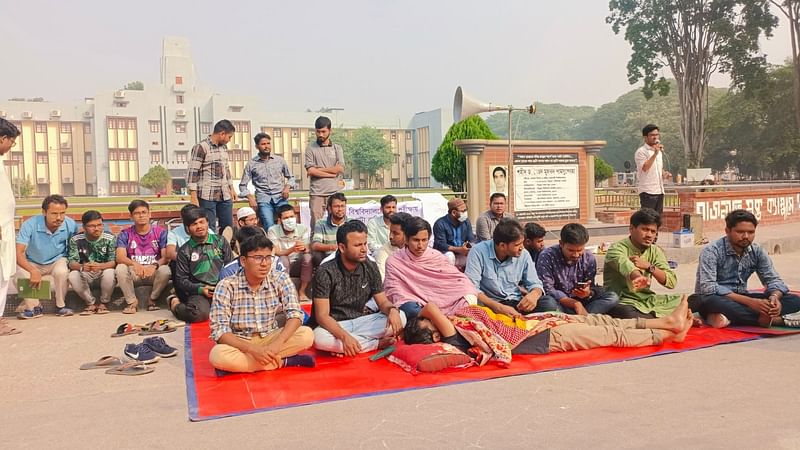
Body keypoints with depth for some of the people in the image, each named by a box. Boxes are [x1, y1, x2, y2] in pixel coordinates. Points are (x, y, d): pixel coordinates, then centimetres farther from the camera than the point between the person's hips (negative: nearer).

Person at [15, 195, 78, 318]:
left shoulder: (70, 225, -20)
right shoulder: (30, 225, -26)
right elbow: (18, 253, -30)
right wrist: (33, 271, -45)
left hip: (57, 261, 0)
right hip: (32, 263, 0)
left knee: (61, 272, -33)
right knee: (20, 275, -29)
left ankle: (60, 306, -9)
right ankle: (33, 307, -6)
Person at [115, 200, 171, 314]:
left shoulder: (160, 232, -1)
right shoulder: (125, 234, 1)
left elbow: (166, 257, -9)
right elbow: (120, 257, -13)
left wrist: (154, 265, -32)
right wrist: (134, 264, -35)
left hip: (153, 274, -1)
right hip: (134, 273, 1)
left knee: (165, 270, -32)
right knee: (120, 268, -29)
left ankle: (152, 299, -5)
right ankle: (132, 301, -10)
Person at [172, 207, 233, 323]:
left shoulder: (220, 241, 12)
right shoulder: (184, 250, 8)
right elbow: (181, 280, 6)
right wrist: (200, 289, -10)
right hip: (198, 291, -2)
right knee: (199, 314, -33)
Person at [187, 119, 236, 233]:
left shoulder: (224, 147, 14)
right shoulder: (201, 147, -10)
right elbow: (192, 172, -12)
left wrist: (231, 188, 20)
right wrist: (193, 197, -15)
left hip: (225, 196, 7)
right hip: (207, 197, -7)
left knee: (228, 227, 8)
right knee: (209, 230, -3)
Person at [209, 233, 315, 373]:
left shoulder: (280, 279, -8)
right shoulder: (226, 286, -14)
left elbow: (295, 314, -14)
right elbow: (219, 330, -19)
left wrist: (277, 344, -31)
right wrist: (252, 349, -32)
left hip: (270, 339, 2)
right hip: (239, 343, -1)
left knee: (307, 335, -23)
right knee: (217, 355, -35)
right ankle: (282, 361, -21)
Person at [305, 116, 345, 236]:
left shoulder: (337, 148, 12)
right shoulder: (310, 148, 7)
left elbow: (340, 168, -2)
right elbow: (310, 171, -5)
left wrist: (319, 169, -3)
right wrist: (333, 174, -5)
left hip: (335, 192, 1)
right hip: (316, 193, -1)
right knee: (316, 225, -2)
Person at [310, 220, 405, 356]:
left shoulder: (371, 268, -1)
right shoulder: (325, 272, -16)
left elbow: (383, 301, 3)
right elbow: (322, 316, -20)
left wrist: (392, 309, -23)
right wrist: (344, 336, -38)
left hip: (359, 322, 4)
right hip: (333, 326, -4)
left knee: (400, 317, -16)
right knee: (319, 338, -39)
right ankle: (377, 343, -20)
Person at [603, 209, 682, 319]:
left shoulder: (655, 251, 7)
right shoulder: (617, 248, -12)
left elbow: (671, 282, -3)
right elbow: (625, 265, -36)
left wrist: (649, 266, -18)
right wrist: (639, 276, -58)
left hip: (647, 300, 6)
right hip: (622, 302, -6)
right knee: (627, 314, -38)